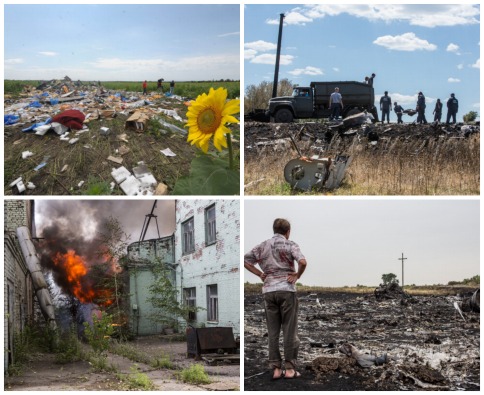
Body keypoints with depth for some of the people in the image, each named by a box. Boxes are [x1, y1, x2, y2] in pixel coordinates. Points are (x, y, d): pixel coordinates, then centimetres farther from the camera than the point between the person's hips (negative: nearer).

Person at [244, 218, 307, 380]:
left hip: (268, 290, 4)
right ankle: (290, 368, 5)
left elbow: (245, 260, 10)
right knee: (289, 330, 3)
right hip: (286, 289, -3)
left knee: (273, 331, 8)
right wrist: (297, 275, -2)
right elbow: (302, 262, -18)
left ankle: (275, 368, 7)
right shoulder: (290, 245, -2)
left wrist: (260, 274, 10)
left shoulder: (263, 246, 11)